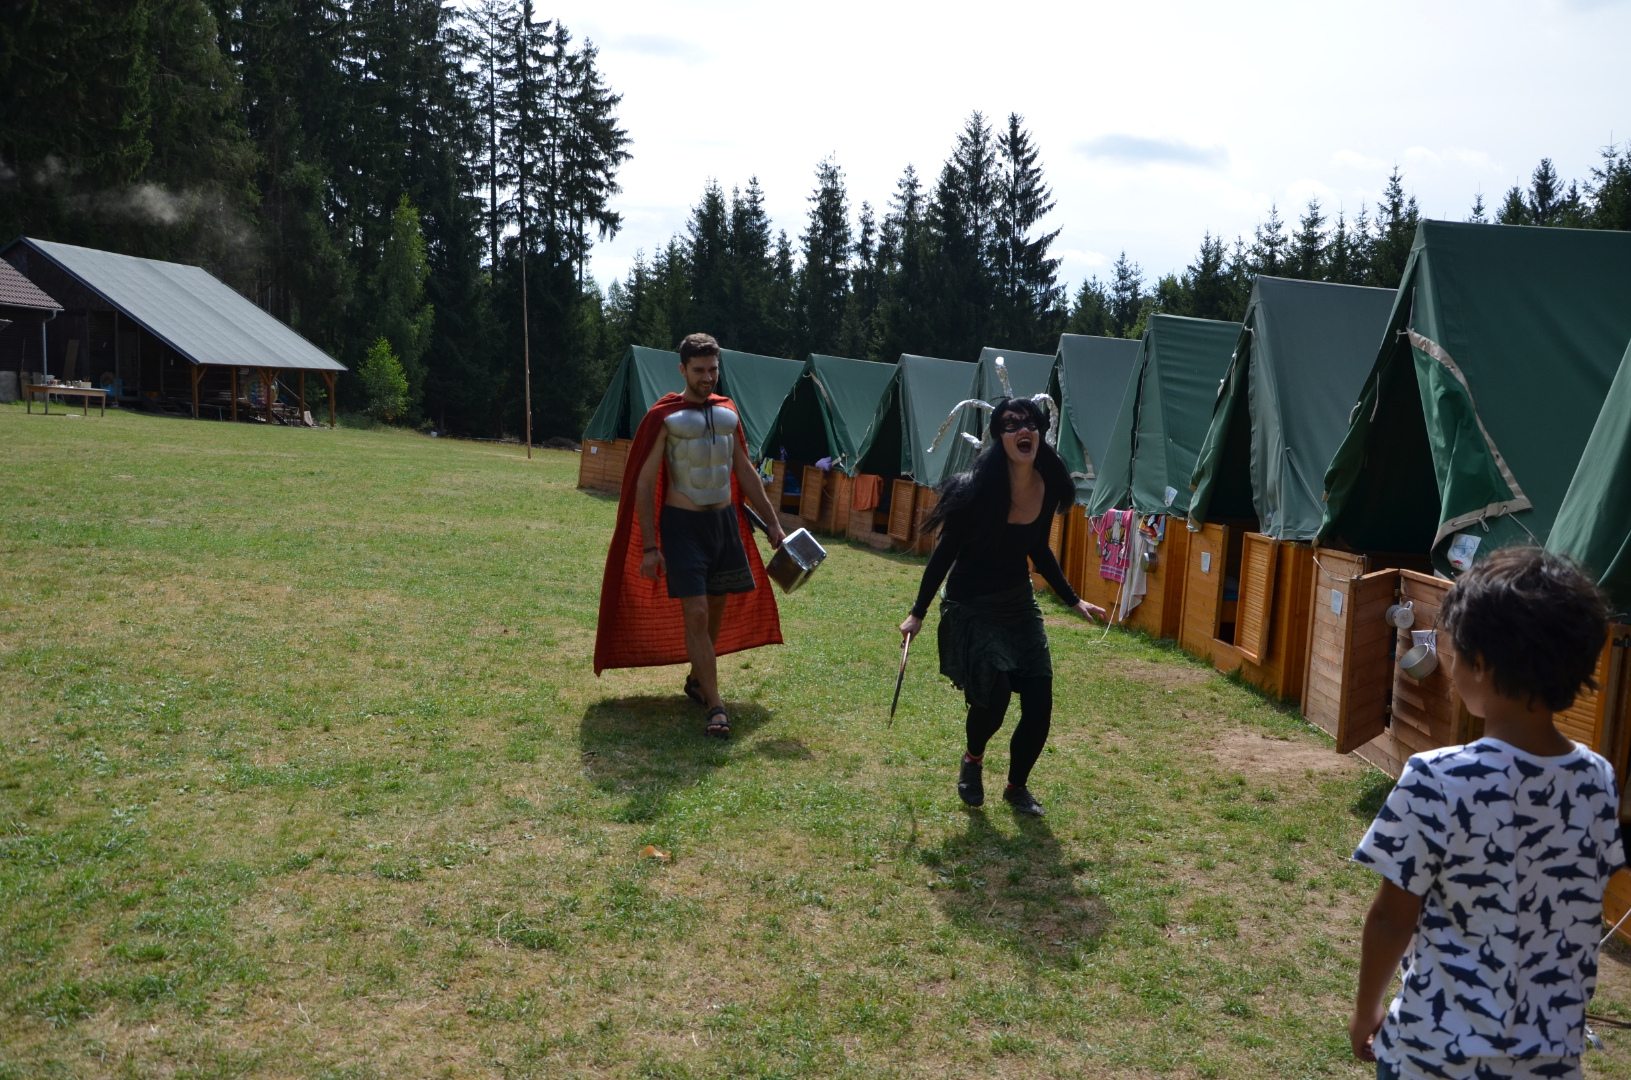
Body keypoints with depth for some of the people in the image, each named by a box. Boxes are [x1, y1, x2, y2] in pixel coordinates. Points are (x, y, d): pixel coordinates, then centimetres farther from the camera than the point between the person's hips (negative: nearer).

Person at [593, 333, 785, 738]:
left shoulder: (728, 412, 7)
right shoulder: (664, 417, -10)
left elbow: (745, 472, 15)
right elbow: (645, 483, -9)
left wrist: (771, 521, 12)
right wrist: (649, 548, -14)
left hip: (725, 520, 6)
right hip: (683, 523, -5)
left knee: (718, 609, 13)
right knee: (695, 614, -11)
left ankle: (696, 679, 35)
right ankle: (715, 706, -6)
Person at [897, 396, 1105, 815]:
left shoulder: (1049, 486, -6)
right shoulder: (978, 490, -22)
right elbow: (944, 553, -11)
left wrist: (1073, 599, 14)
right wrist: (918, 613, -7)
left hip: (1019, 603, 5)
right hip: (972, 608, -5)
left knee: (1039, 708, 0)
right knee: (992, 701, -14)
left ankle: (1017, 787, 26)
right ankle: (973, 760, 21)